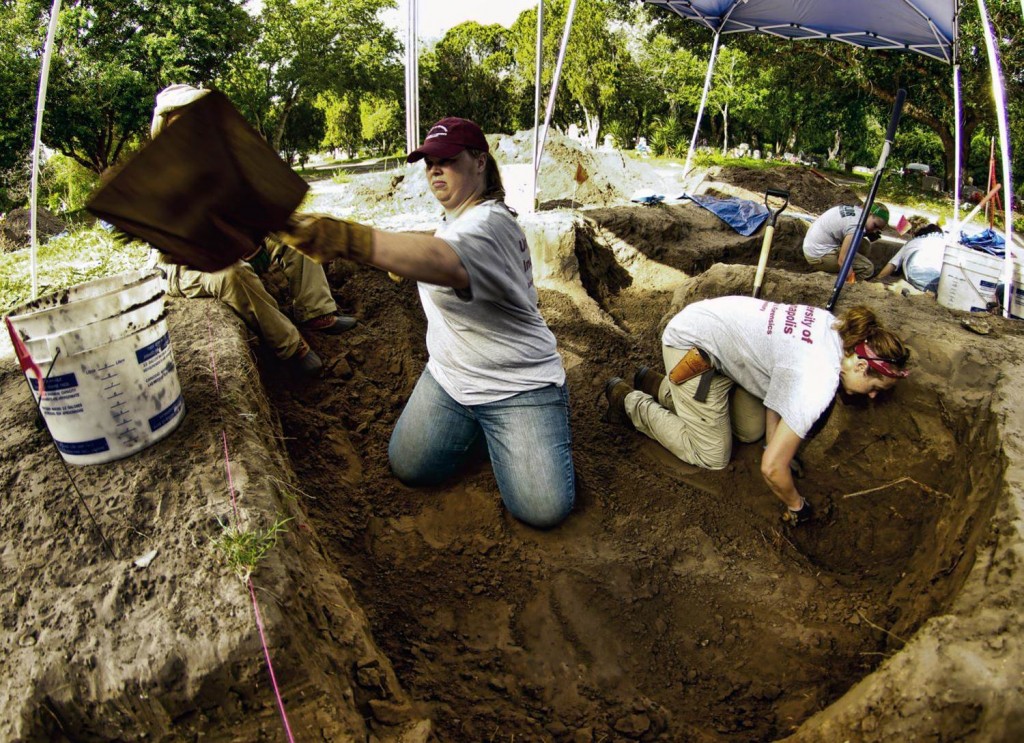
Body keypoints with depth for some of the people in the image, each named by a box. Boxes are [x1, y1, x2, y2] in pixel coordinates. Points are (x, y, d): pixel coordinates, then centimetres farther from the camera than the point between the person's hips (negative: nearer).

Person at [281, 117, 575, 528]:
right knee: (409, 469, 4)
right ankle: (477, 424, 26)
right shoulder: (456, 217, 8)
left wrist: (347, 239, -61)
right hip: (449, 378, 8)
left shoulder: (488, 222, -24)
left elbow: (444, 262, -49)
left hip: (519, 385, -8)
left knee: (543, 509, -13)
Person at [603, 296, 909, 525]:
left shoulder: (834, 327, -4)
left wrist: (774, 443, 5)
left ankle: (660, 386, 25)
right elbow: (771, 468, -26)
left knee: (751, 431, 16)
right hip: (691, 344, -9)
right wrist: (796, 506, -7)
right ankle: (631, 401, 12)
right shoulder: (820, 381, -28)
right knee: (712, 457, 2)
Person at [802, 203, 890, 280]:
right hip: (820, 256, -10)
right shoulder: (856, 226, -23)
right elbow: (842, 260, -28)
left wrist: (870, 234, 2)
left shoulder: (856, 210, 3)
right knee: (868, 268, -8)